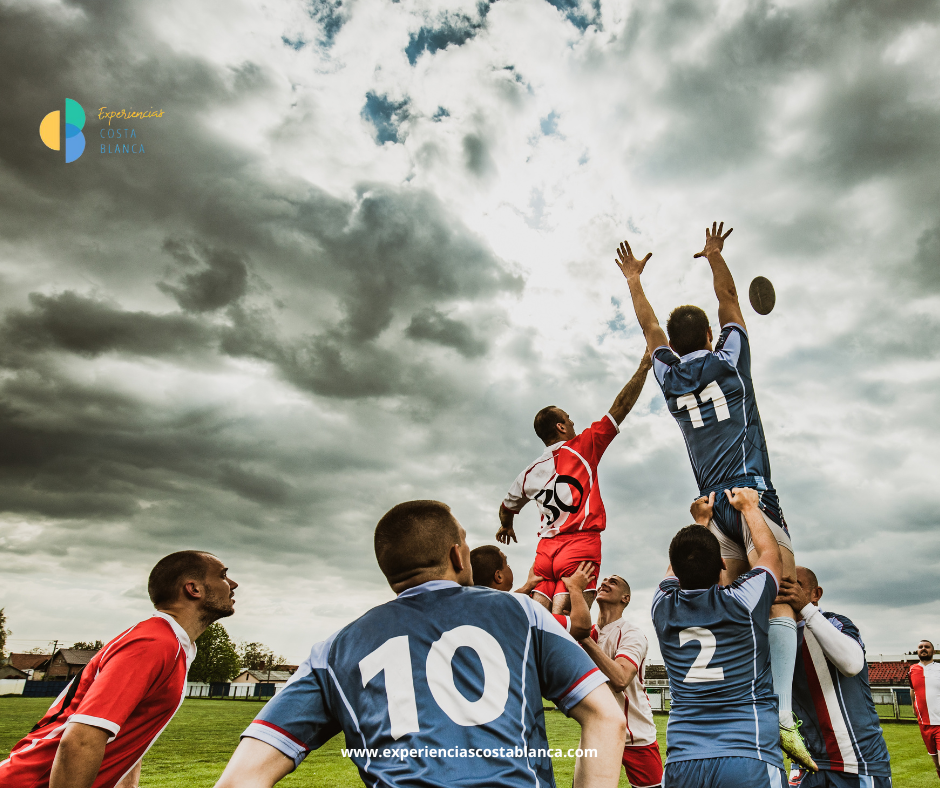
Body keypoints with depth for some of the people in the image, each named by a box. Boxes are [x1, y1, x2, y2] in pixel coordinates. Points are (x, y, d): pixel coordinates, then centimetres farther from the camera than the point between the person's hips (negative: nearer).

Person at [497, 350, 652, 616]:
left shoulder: (531, 472, 16)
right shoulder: (583, 448, 4)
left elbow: (507, 507, 32)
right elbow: (620, 407, 4)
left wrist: (506, 527, 55)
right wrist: (643, 367, 12)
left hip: (546, 548, 5)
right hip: (581, 543, -4)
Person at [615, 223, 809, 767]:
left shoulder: (669, 376, 13)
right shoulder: (729, 360, 6)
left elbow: (650, 326, 28)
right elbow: (730, 302, 21)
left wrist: (633, 278, 40)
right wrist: (715, 255, 34)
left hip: (714, 502, 4)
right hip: (753, 490, -3)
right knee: (779, 599, -8)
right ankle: (781, 712, -19)